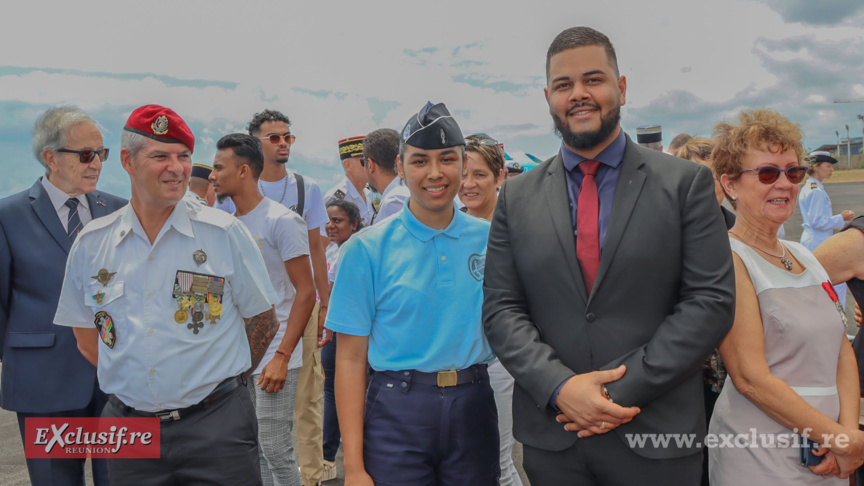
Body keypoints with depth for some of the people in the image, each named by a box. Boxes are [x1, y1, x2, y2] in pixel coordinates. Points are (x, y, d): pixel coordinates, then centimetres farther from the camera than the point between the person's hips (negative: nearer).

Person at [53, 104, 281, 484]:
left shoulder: (225, 233, -5)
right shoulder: (90, 244, 2)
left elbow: (263, 322, 2)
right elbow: (87, 337, 13)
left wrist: (216, 382, 5)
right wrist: (138, 385, 6)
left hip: (215, 425, -2)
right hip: (127, 425, 2)